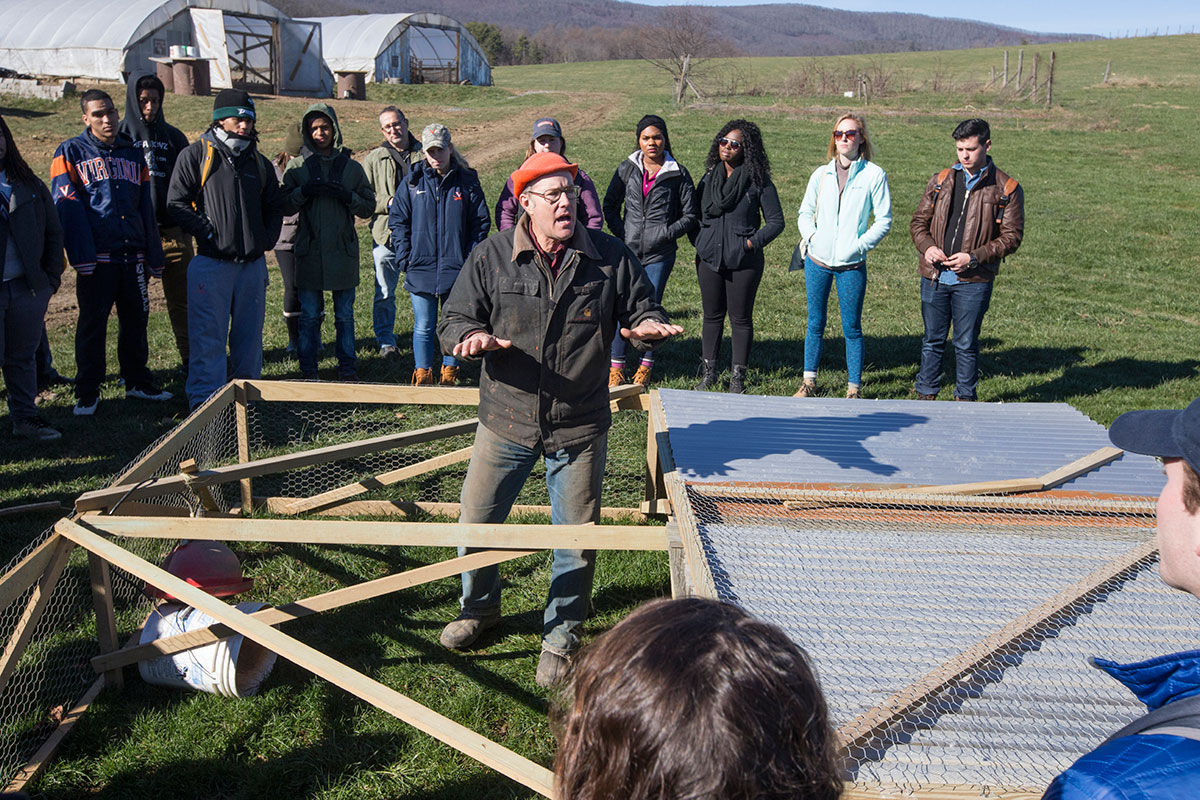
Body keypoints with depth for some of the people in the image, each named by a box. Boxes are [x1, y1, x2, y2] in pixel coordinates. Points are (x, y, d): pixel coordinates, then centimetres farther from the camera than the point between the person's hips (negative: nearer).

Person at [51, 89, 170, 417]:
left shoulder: (133, 154, 15)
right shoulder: (71, 153, 1)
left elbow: (146, 209, 17)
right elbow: (68, 208, -6)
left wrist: (154, 257, 13)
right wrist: (81, 255, -16)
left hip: (133, 254, 4)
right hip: (97, 257, -4)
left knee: (136, 319, 11)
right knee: (92, 323, 1)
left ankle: (138, 382, 24)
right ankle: (87, 393, 10)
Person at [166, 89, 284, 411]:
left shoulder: (258, 161, 16)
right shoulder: (196, 155, 0)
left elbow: (275, 206, 23)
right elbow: (177, 202, -4)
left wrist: (266, 240, 9)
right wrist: (209, 232, -11)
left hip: (253, 263, 5)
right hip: (212, 261, -5)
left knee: (249, 335, 11)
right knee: (209, 337, -4)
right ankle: (204, 402, 1)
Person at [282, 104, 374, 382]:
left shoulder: (351, 167, 7)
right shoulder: (297, 166, 6)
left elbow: (369, 207, 6)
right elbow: (285, 207, 4)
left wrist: (347, 196, -11)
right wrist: (304, 191, -12)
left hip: (343, 250, 0)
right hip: (309, 251, 0)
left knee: (345, 314, 6)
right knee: (309, 314, 4)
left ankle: (347, 367, 16)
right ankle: (308, 369, 13)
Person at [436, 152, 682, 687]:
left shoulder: (611, 258, -4)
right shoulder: (491, 257, -4)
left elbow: (642, 311, 6)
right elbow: (452, 320, -1)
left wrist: (648, 326, -18)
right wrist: (473, 335, -24)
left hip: (580, 428, 0)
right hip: (505, 422, 1)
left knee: (576, 540, 8)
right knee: (476, 524, 12)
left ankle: (560, 637, 31)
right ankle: (480, 608, 41)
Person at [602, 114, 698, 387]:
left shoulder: (678, 174, 1)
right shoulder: (627, 169, 7)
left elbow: (690, 216, 5)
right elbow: (610, 204, 14)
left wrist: (666, 233, -8)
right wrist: (621, 233, 0)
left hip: (660, 254, -1)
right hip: (628, 249, 2)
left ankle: (646, 364, 19)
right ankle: (616, 366, 8)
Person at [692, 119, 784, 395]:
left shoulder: (758, 181, -5)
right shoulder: (709, 177, 7)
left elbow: (776, 222, -2)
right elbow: (695, 214, 20)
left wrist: (751, 243, -12)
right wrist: (699, 242, 6)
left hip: (744, 261, -4)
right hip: (709, 258, 4)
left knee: (741, 319, 4)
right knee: (712, 316, 11)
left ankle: (738, 377, 15)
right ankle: (708, 373, 22)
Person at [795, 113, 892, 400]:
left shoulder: (874, 175, -1)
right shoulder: (821, 174, 8)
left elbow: (884, 219, -1)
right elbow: (805, 213, 16)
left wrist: (860, 245, -11)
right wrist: (812, 236, -3)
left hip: (852, 265, -3)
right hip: (817, 261, 3)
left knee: (852, 328, 2)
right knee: (815, 323, 11)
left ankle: (854, 389, 12)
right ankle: (809, 382, 23)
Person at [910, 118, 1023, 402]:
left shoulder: (1006, 189, -1)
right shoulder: (941, 180, 9)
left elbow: (1011, 237, -3)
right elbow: (919, 221, 13)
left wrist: (974, 257, -15)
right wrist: (927, 247, -8)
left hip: (973, 281, -3)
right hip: (934, 276, 3)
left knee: (966, 344, 5)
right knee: (932, 340, 11)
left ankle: (965, 398, 18)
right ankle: (925, 394, 22)